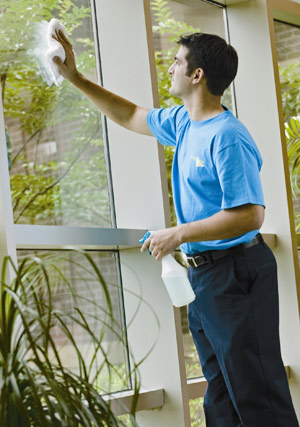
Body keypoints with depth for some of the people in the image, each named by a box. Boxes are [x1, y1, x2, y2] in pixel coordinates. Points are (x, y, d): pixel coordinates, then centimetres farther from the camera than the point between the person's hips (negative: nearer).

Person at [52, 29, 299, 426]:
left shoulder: (227, 138, -19)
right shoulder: (183, 122, 10)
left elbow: (250, 215, -25)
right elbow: (130, 116, 26)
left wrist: (178, 235, -19)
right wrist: (75, 77, 22)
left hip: (236, 274, -10)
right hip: (204, 274, 10)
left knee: (256, 394, -7)